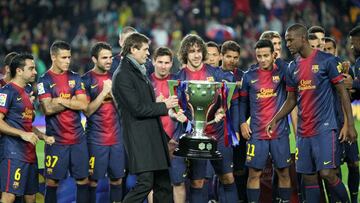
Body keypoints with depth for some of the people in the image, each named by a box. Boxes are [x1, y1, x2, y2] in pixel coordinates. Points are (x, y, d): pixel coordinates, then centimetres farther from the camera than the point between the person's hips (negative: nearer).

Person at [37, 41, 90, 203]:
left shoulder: (75, 78, 8)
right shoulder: (45, 80, -3)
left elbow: (84, 104, -3)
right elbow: (48, 108, -14)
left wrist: (61, 100, -10)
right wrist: (72, 101, -7)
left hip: (78, 138, 4)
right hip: (56, 139, -4)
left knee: (83, 179, 6)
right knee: (52, 181, 1)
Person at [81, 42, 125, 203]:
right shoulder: (86, 80, -5)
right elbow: (87, 111, -10)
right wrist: (104, 92, -17)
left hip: (116, 137, 5)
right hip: (96, 139, -5)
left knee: (117, 177, 7)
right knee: (93, 179, -1)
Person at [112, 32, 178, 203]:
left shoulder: (140, 72, 19)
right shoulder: (122, 75, -12)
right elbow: (137, 109, -17)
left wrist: (168, 108, 14)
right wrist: (164, 106, -8)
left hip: (153, 135, 9)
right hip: (139, 137, -9)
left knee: (163, 183, 8)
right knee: (145, 182, -15)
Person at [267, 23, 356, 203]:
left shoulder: (326, 60, -6)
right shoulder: (293, 68, 12)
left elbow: (343, 92, -4)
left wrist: (349, 124, -9)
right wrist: (275, 120, 6)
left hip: (324, 128, -6)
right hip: (303, 132, 6)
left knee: (327, 173, -15)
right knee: (308, 177, 5)